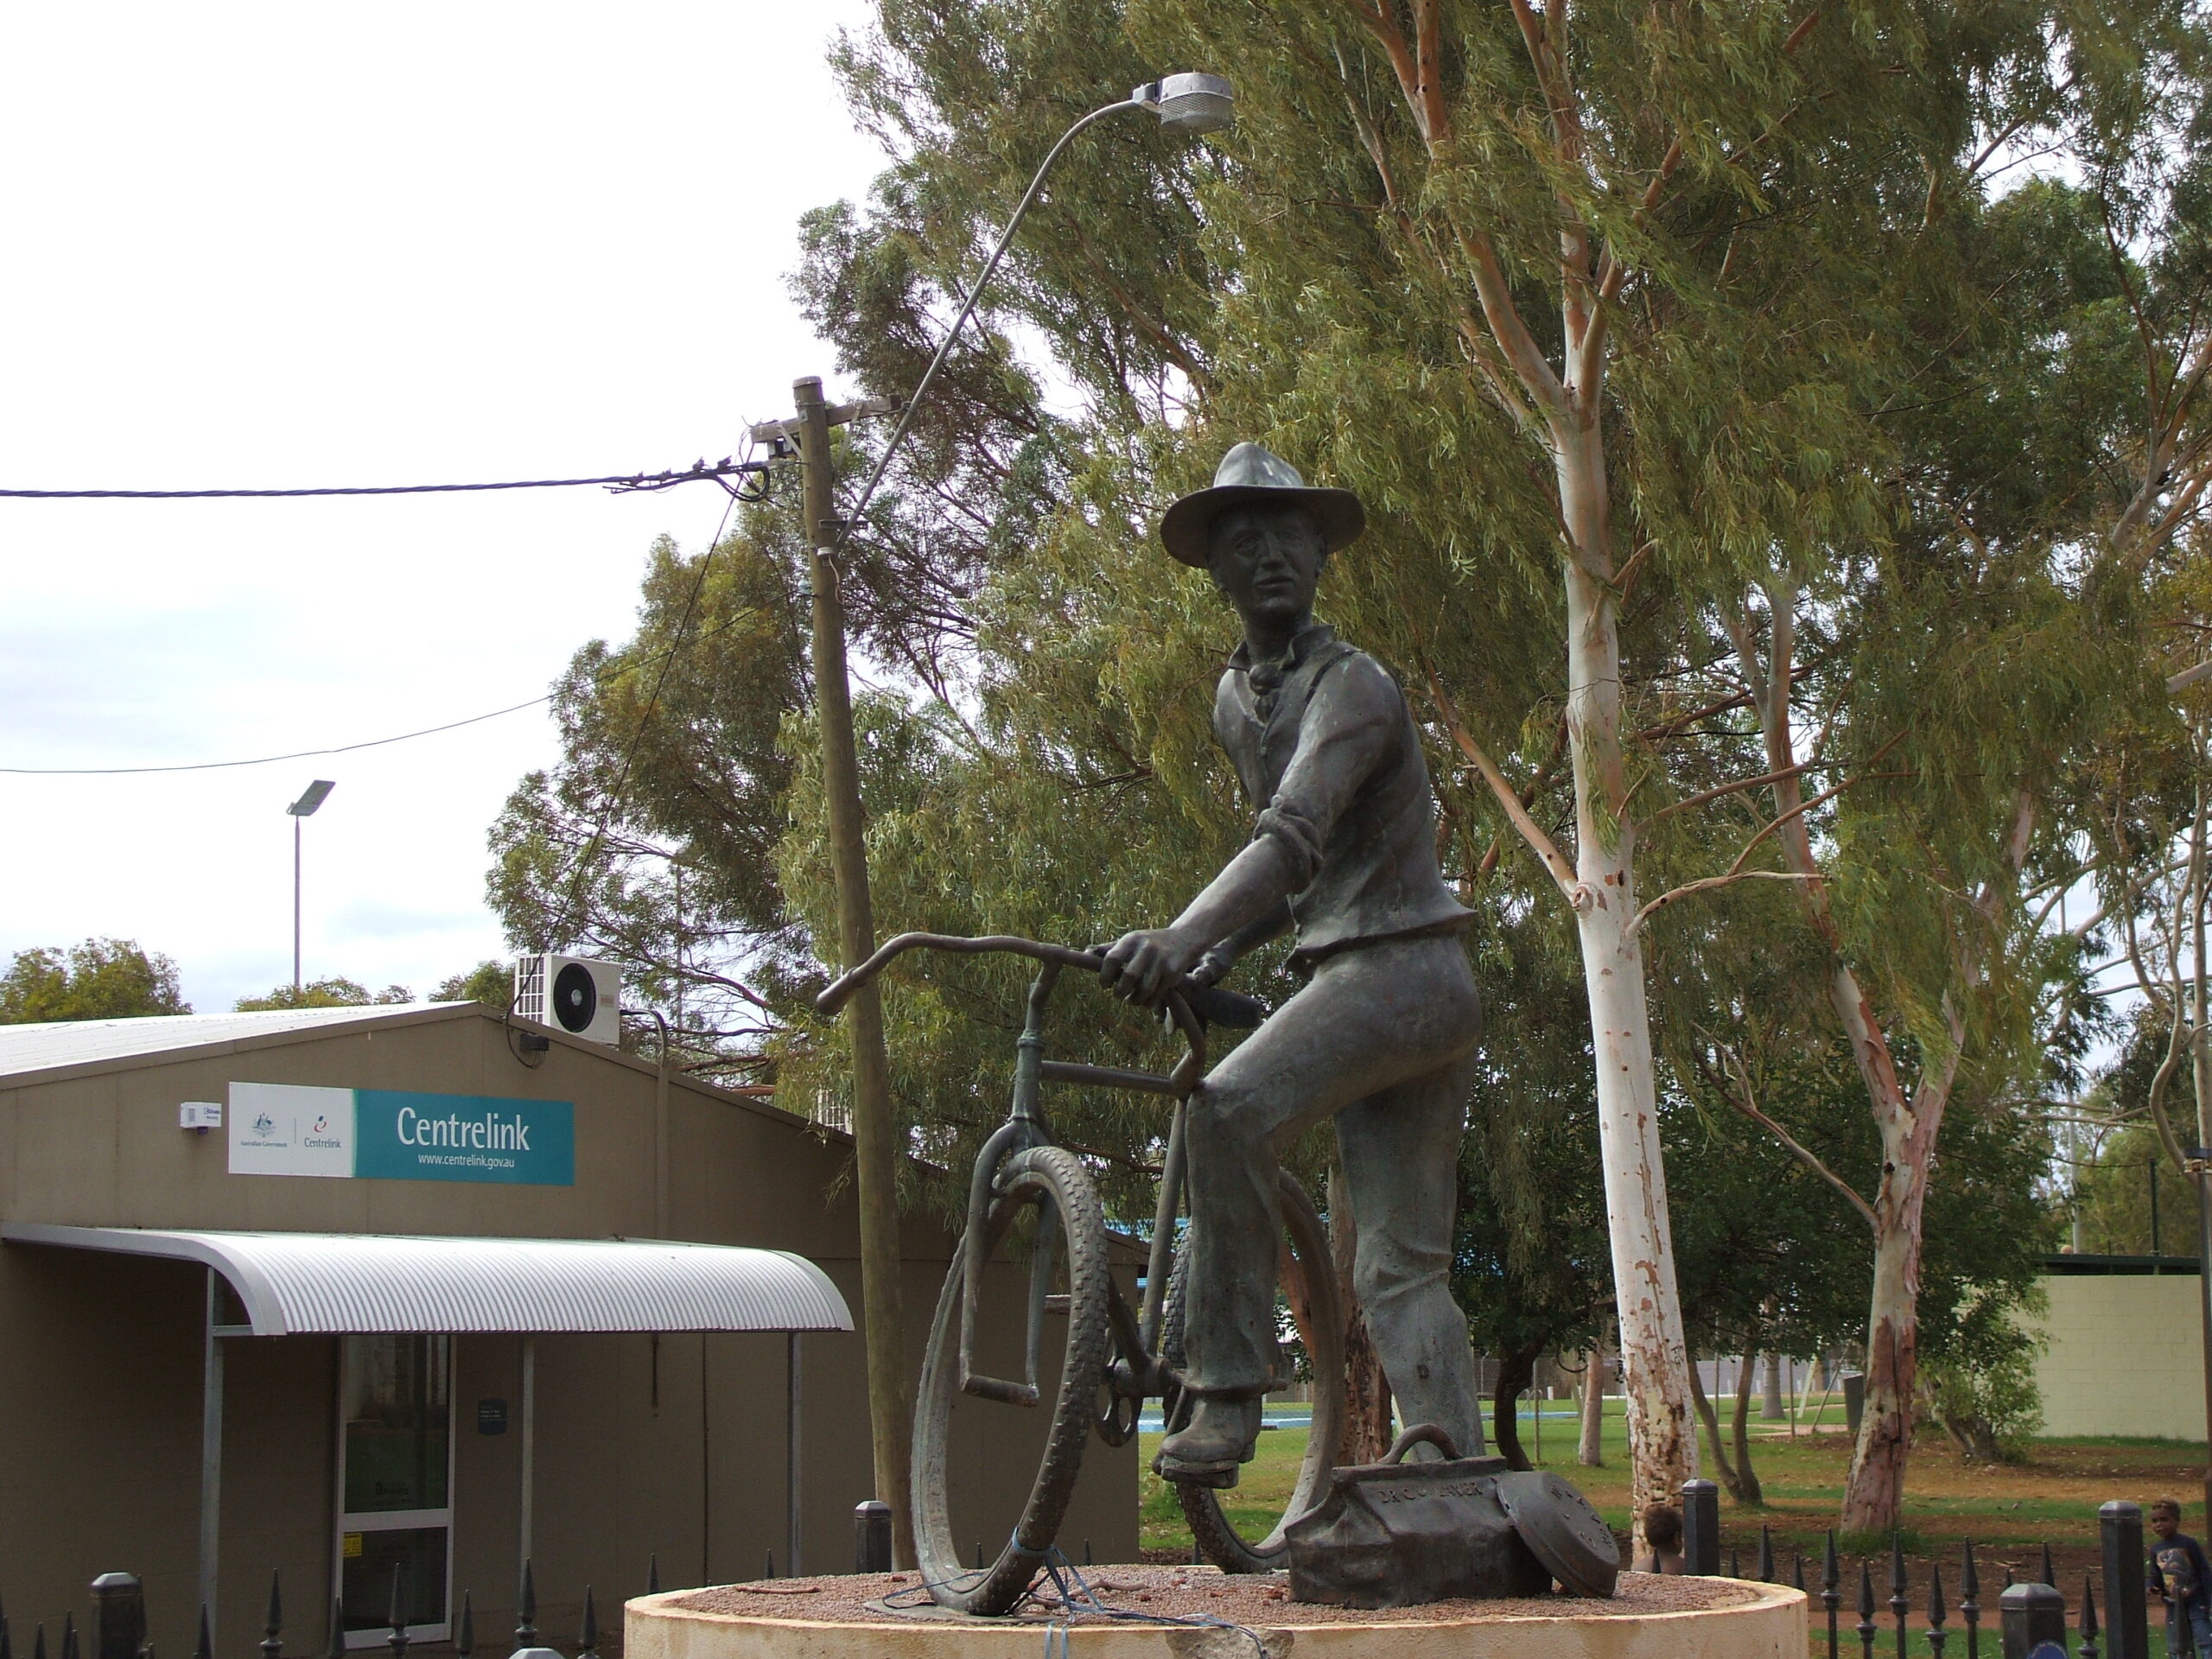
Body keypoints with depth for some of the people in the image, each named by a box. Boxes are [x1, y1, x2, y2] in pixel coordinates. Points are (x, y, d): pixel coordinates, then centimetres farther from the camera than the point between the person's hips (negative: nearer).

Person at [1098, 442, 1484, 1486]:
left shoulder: (1350, 685, -13)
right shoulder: (1236, 700, 14)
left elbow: (1297, 839, -30)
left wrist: (1186, 934, -44)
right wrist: (1217, 957, 9)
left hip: (1398, 967, -9)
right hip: (1348, 975, 9)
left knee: (1229, 1113, -29)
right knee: (1402, 1269, 5)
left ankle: (1227, 1395, -26)